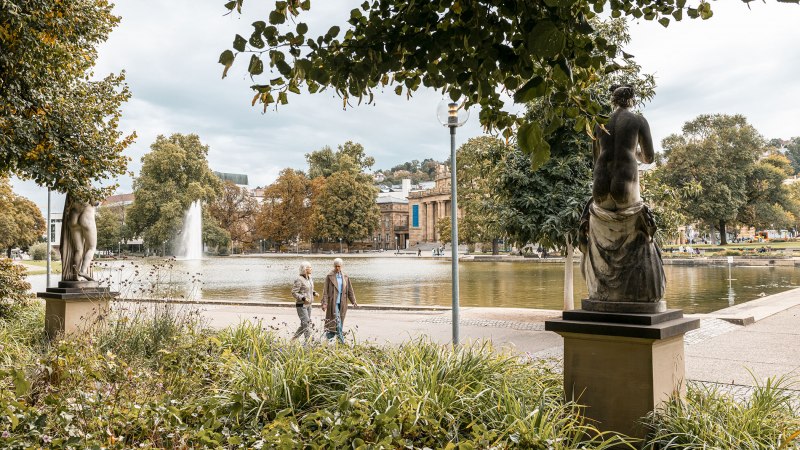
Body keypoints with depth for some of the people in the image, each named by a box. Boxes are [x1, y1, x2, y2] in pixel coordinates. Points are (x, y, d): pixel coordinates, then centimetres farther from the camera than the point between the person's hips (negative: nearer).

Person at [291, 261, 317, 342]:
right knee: (306, 324, -10)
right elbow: (294, 293, -16)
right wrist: (303, 298, -27)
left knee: (304, 325, 13)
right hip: (301, 305, -8)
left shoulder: (310, 278, 8)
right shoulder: (299, 279, -16)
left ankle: (293, 339, 27)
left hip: (308, 305, 8)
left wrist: (314, 293, 3)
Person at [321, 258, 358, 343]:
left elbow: (350, 290, 11)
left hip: (342, 303, 5)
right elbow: (325, 291, -5)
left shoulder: (345, 277, 9)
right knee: (336, 320, -11)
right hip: (333, 302, -4)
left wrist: (354, 301, 2)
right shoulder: (329, 277, -2)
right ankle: (341, 340, -10)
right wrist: (324, 303, -13)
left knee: (340, 321, 7)